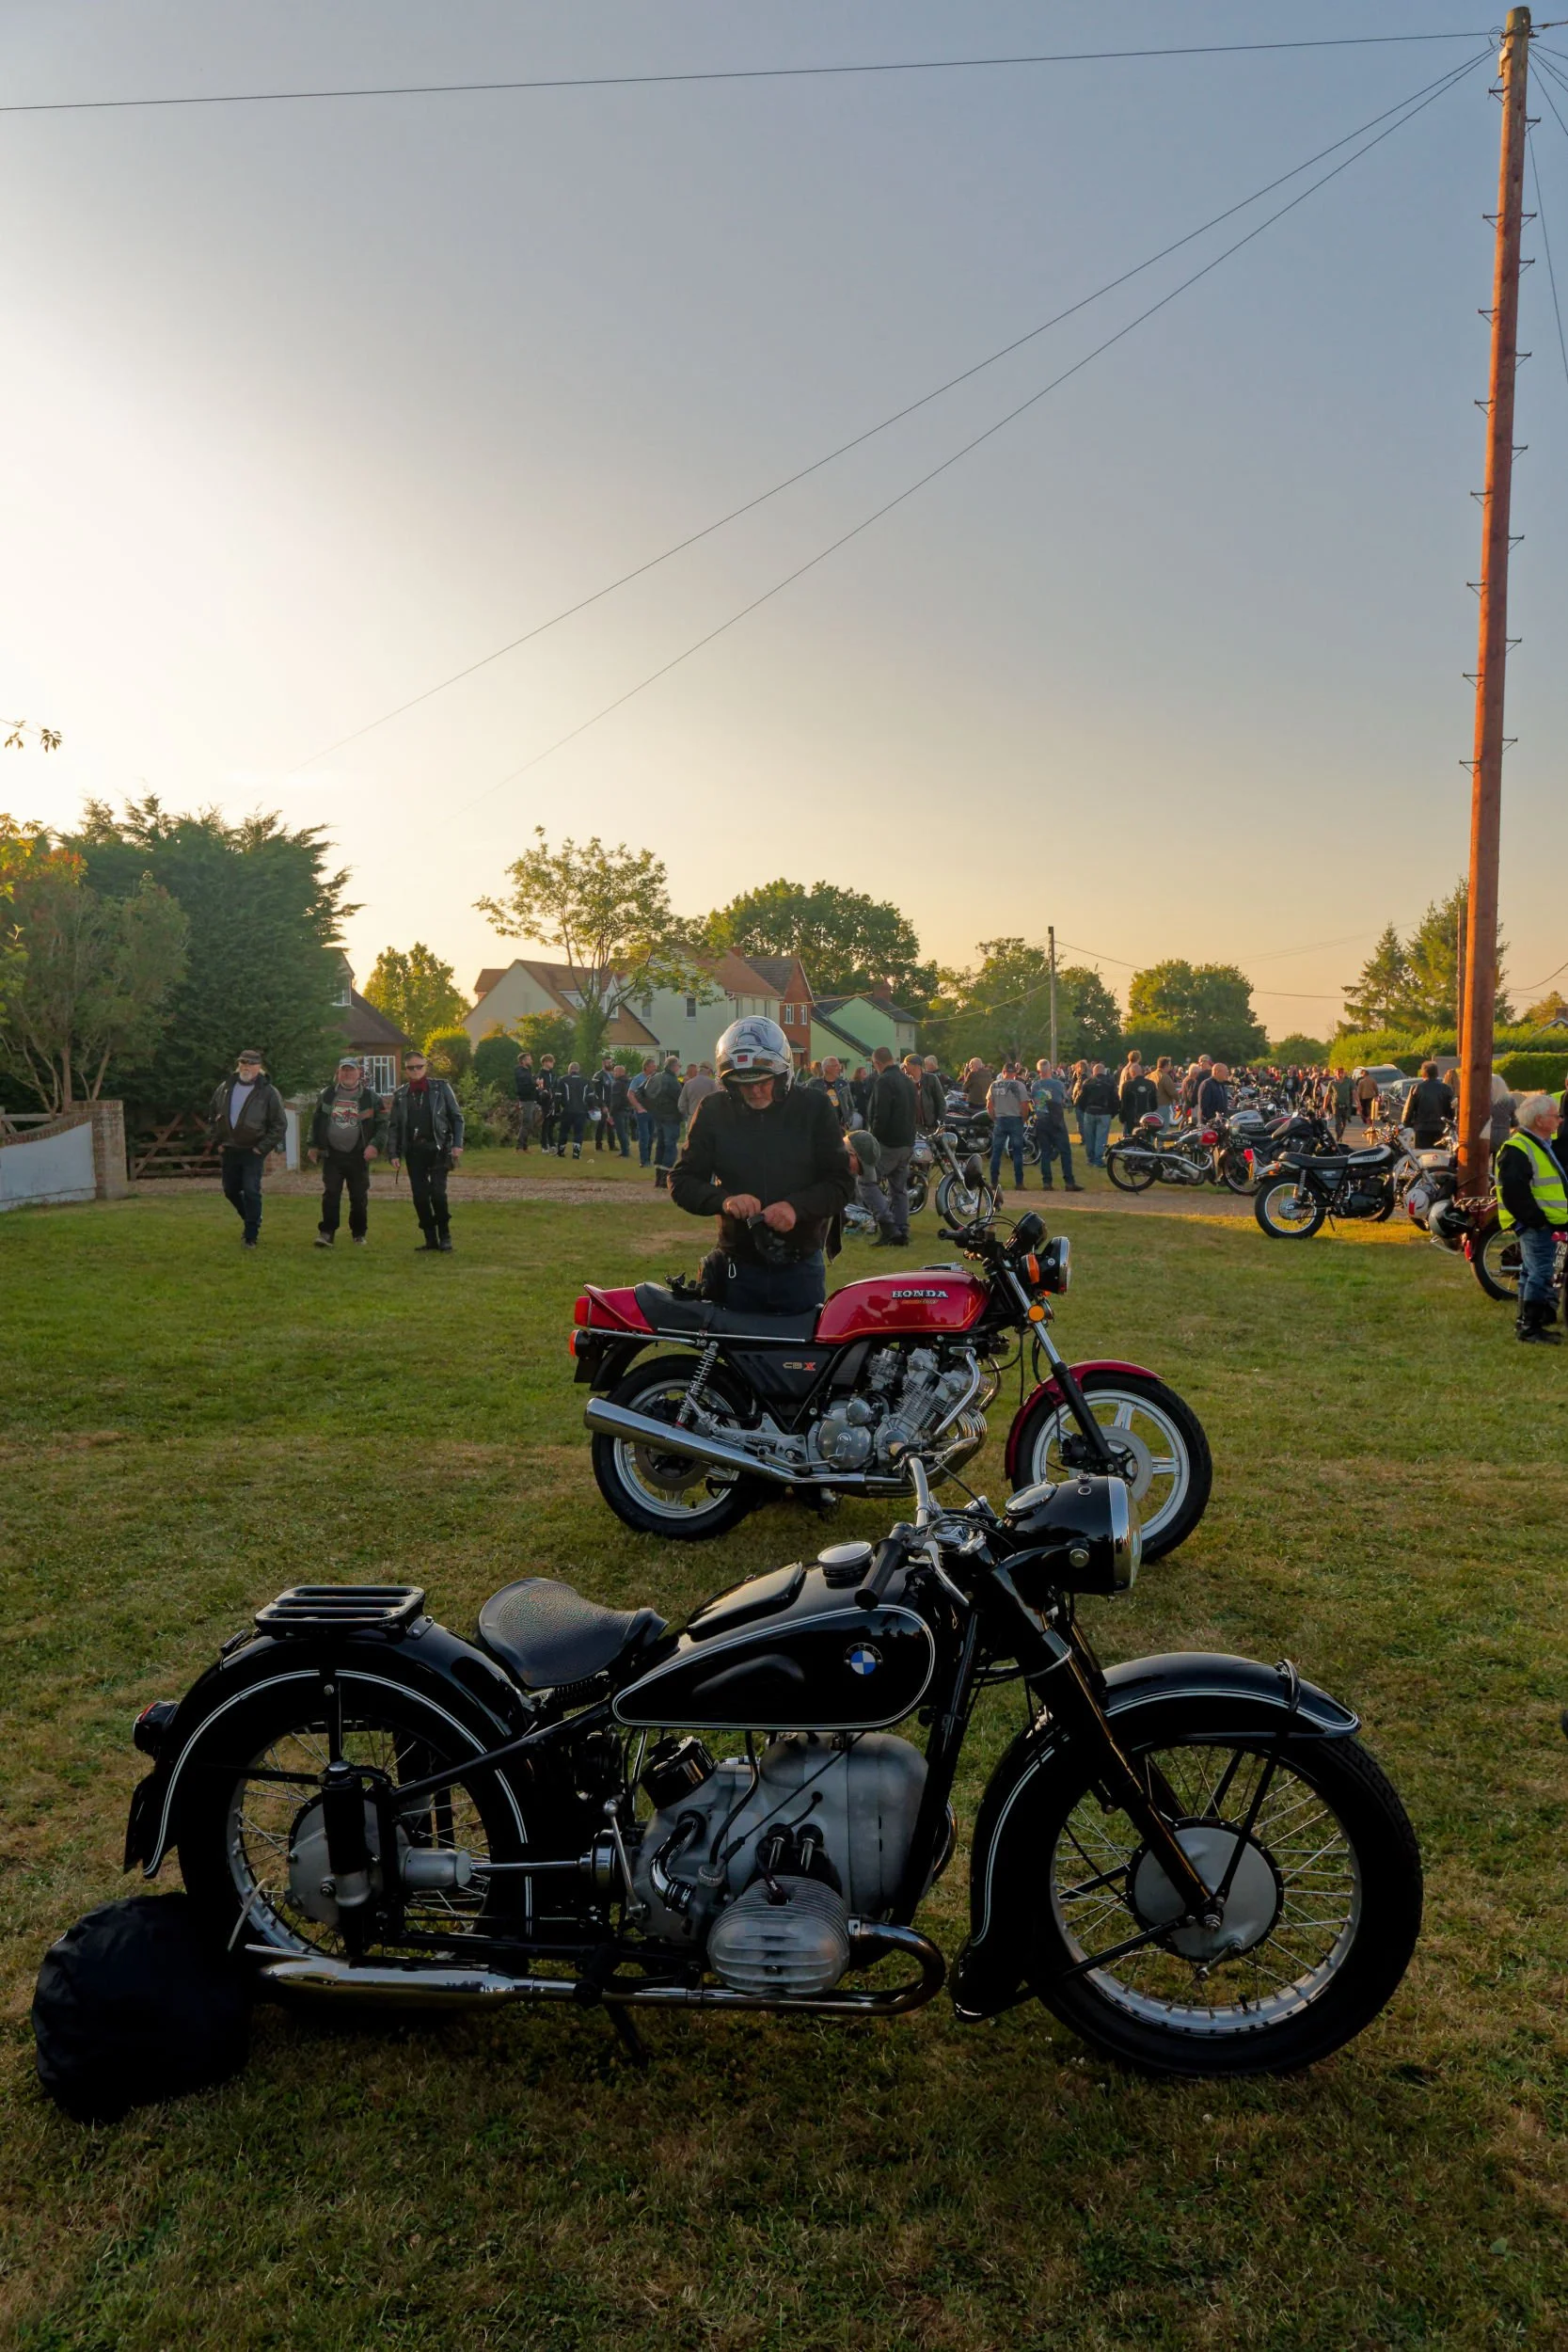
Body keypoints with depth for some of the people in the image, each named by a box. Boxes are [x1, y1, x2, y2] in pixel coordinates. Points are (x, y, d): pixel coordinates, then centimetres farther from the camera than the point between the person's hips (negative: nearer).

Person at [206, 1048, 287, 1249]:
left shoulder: (268, 1092, -8)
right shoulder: (225, 1088, 5)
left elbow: (280, 1124, -7)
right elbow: (212, 1116, 16)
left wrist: (263, 1147, -12)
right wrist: (215, 1141, 7)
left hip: (253, 1151, -5)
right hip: (229, 1150, 5)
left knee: (251, 1192, -11)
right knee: (230, 1190, 15)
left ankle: (251, 1236, -2)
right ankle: (251, 1220, 38)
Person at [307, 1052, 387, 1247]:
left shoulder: (371, 1098, 1)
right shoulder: (326, 1095, 8)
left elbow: (382, 1125, 0)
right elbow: (316, 1121, 15)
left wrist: (376, 1145, -14)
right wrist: (314, 1146, 10)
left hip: (358, 1156, -1)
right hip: (332, 1155, 1)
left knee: (359, 1197, 5)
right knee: (330, 1195, -5)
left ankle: (359, 1233, 18)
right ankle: (327, 1233, -2)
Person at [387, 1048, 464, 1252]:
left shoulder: (440, 1088, 4)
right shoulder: (400, 1095, 11)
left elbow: (457, 1117, 4)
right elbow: (393, 1126, 11)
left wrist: (457, 1144, -5)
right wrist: (393, 1153, 2)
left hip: (438, 1147, -3)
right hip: (413, 1150, 3)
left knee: (437, 1192, -13)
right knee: (419, 1195, 2)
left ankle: (445, 1236, 2)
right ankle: (430, 1239, 12)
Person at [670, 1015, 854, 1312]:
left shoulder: (814, 1107, -3)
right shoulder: (714, 1111, 0)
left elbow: (842, 1182, -3)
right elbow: (682, 1181, 0)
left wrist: (797, 1207, -22)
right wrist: (723, 1200, -20)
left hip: (802, 1268, -1)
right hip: (738, 1268, 1)